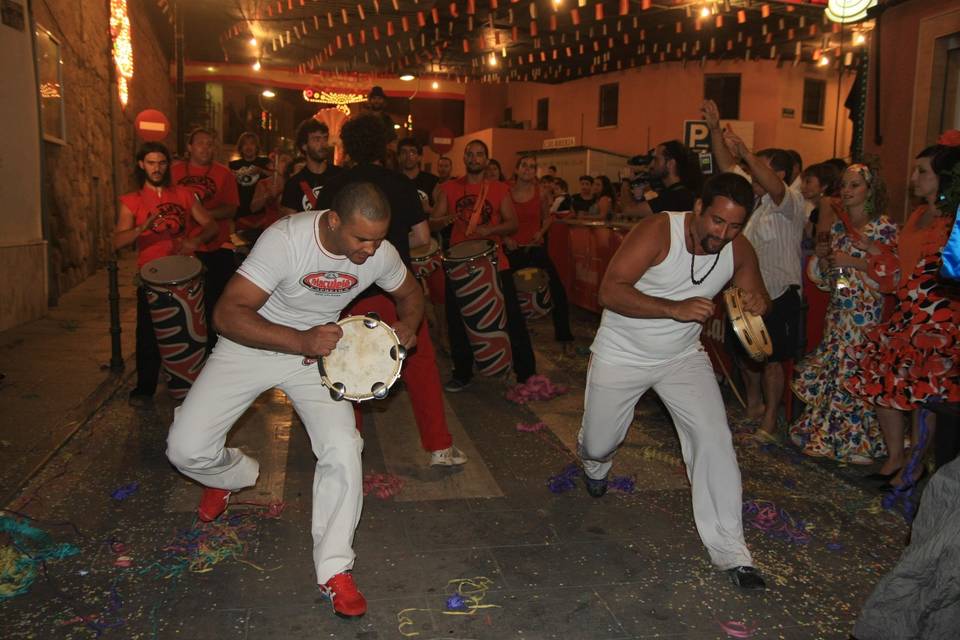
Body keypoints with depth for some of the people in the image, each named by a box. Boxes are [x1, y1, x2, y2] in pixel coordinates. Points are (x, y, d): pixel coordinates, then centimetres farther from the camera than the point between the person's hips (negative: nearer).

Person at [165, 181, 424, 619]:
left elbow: (410, 293, 6)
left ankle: (334, 569, -1)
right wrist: (300, 341, -44)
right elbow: (228, 314, -32)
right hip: (251, 345, -2)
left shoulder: (380, 253, -16)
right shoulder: (286, 239, -30)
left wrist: (407, 325, -18)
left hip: (319, 349, 2)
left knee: (343, 449, -19)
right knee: (186, 449, -9)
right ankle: (233, 474, 29)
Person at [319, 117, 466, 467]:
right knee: (421, 363, 8)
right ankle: (440, 447, 9)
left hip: (352, 290, 1)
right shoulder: (401, 184, -1)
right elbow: (422, 237, 1)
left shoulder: (333, 188, -1)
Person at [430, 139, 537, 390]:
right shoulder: (449, 188, 7)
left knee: (512, 318, -1)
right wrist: (447, 219, -17)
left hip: (494, 262, -1)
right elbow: (432, 223, 6)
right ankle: (462, 374, 25)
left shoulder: (500, 189, 4)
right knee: (457, 321, 9)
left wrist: (489, 229, -17)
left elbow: (512, 224, 1)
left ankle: (526, 373, 10)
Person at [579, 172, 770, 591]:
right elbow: (610, 291, -32)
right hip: (621, 353, -3)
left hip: (684, 356, 3)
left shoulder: (739, 250, -10)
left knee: (714, 439, -13)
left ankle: (729, 550, 0)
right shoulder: (657, 232, -26)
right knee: (597, 445, 11)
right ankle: (596, 467, 53)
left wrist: (757, 302, -20)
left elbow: (756, 296, 6)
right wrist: (675, 309, -42)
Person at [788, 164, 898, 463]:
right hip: (838, 311, 6)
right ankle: (826, 435, 21)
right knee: (830, 369, 8)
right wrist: (822, 257, -4)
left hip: (868, 312, -6)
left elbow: (893, 274, -11)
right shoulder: (837, 226, 12)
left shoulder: (884, 228, -5)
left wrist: (854, 262, -16)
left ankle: (857, 442, 11)